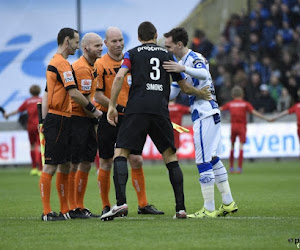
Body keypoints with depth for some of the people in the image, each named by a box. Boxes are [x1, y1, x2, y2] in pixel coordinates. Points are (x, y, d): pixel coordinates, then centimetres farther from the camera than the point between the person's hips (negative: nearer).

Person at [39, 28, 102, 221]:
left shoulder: (54, 62, 18)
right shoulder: (62, 63, -13)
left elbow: (46, 94, 21)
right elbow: (73, 92, -20)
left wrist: (44, 120, 20)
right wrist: (93, 109, -9)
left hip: (62, 120, 10)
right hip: (57, 120, -10)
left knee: (65, 165, 12)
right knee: (51, 166, -9)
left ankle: (65, 210, 16)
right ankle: (47, 212, -8)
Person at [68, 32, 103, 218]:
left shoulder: (92, 67, 16)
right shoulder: (82, 68, -16)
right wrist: (97, 119, -11)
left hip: (87, 120, 10)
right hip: (76, 118, -10)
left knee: (87, 164, 11)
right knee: (73, 164, -5)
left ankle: (80, 206, 17)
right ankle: (72, 208, -2)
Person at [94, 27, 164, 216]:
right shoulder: (100, 64, -6)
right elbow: (98, 95, -11)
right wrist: (118, 107, -20)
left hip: (129, 118, 4)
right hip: (108, 119, -4)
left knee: (137, 161, -1)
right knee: (106, 163, 2)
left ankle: (143, 204, 5)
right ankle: (106, 206, 13)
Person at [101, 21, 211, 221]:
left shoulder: (132, 54, 12)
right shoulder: (168, 55, 18)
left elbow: (119, 77, -4)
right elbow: (185, 87, 22)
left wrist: (112, 106, -1)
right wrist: (202, 93, 40)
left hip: (137, 110, -2)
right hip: (160, 111, 2)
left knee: (121, 153, -2)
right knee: (170, 157, 11)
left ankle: (121, 202, -20)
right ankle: (181, 208, 6)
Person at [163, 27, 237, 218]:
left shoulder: (194, 58, -11)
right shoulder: (181, 63, 19)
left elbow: (203, 74, -34)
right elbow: (172, 93, 23)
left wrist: (183, 69, -48)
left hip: (205, 114, -10)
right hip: (211, 114, 10)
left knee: (204, 162, -9)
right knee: (212, 159, 15)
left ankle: (209, 210, -8)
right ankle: (228, 203, 19)